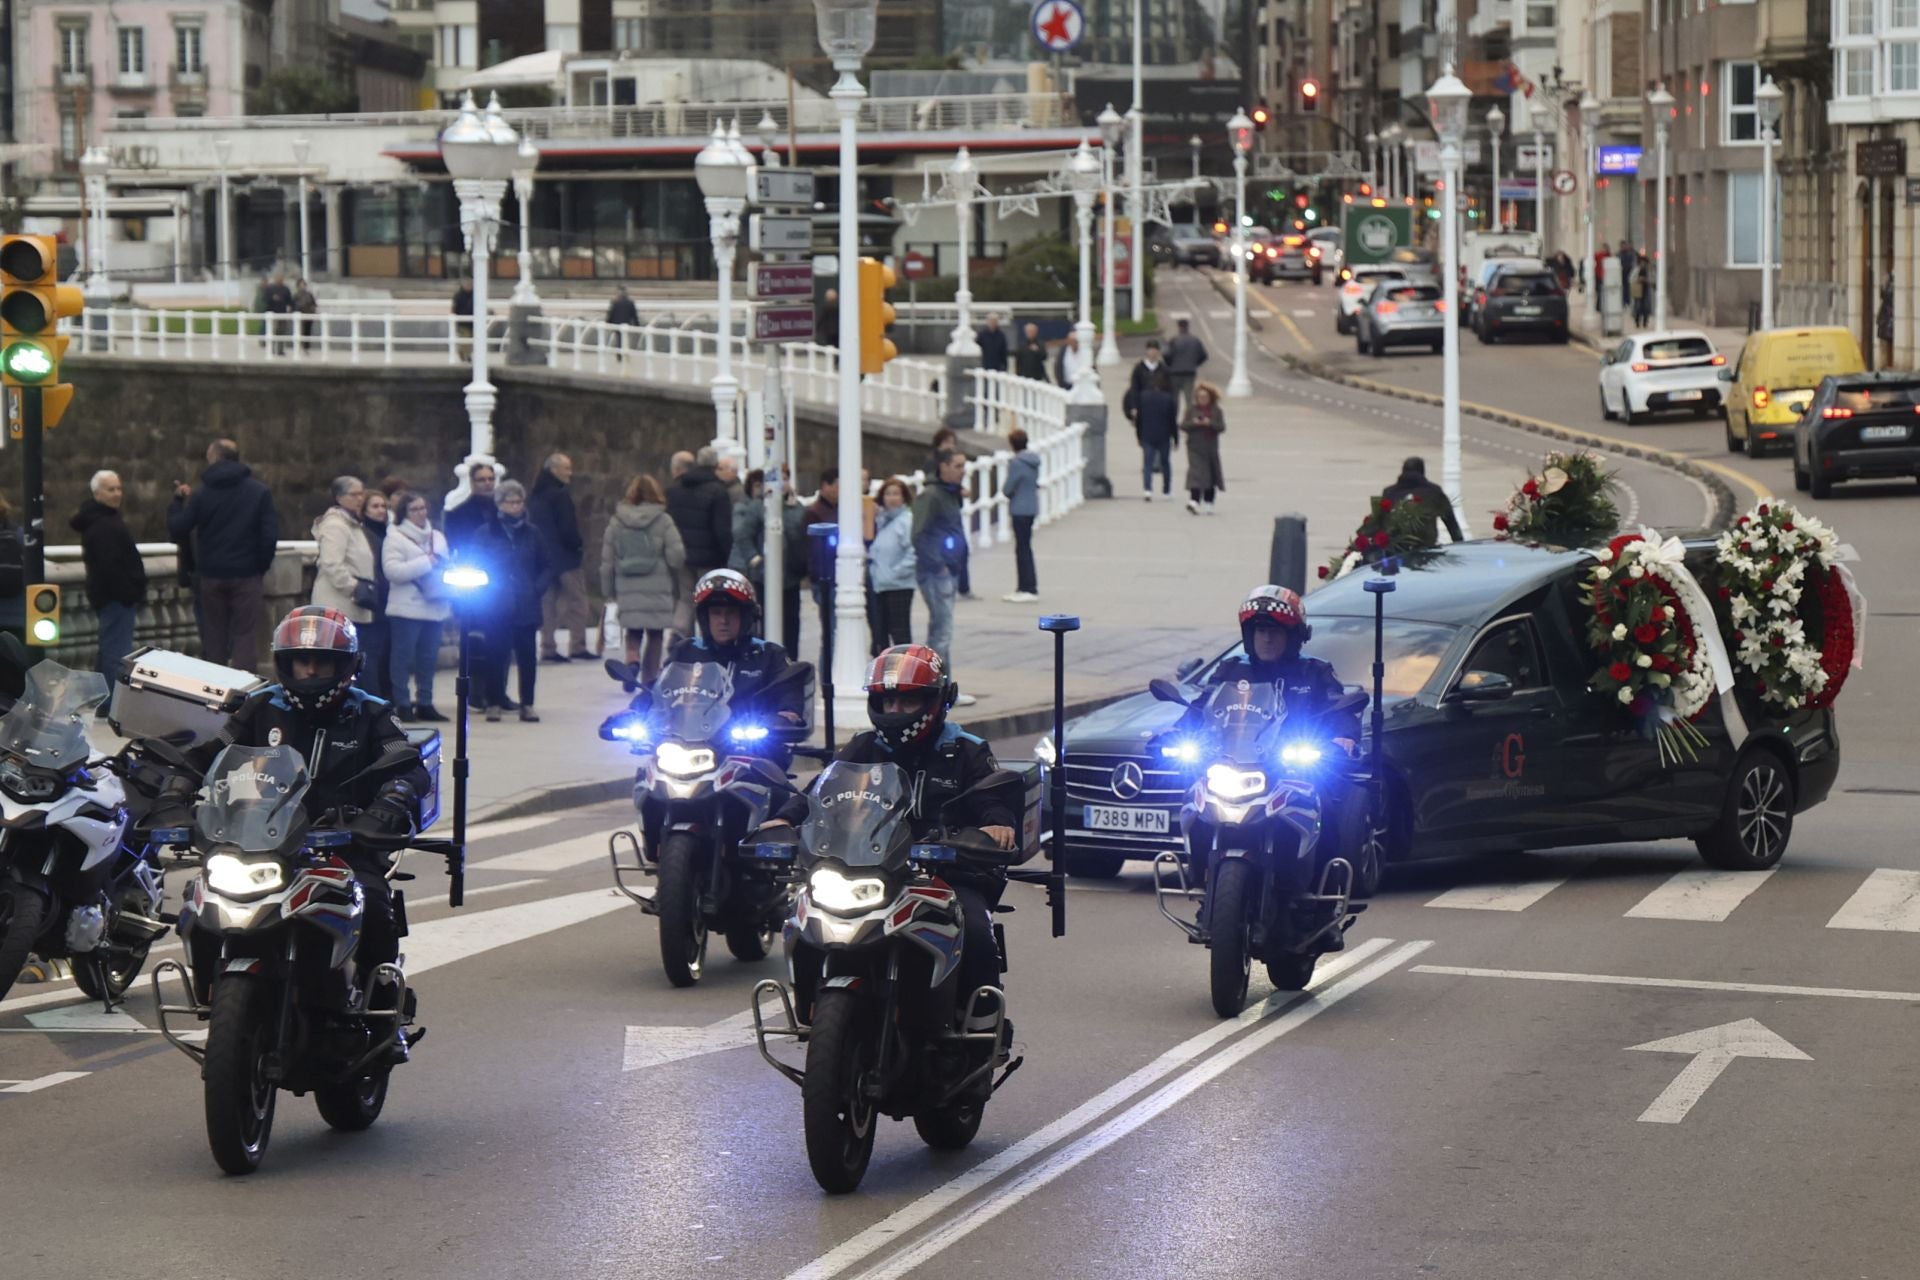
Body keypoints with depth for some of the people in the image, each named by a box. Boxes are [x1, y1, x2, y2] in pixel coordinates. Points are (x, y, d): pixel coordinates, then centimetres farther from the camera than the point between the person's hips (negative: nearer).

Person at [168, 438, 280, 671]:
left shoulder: (201, 494, -2)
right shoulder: (259, 492, -4)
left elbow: (177, 530, 2)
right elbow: (270, 535, -9)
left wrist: (178, 501, 17)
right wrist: (262, 567, 3)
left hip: (211, 575, 2)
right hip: (246, 574, -2)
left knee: (213, 637, 12)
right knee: (245, 636, -2)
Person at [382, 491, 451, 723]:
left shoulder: (437, 537, 18)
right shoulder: (395, 537, -3)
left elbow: (447, 566, 26)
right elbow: (392, 570, -14)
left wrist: (448, 570, 1)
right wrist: (427, 563, -15)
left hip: (435, 607, 6)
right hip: (407, 608, -6)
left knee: (428, 658, 9)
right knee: (403, 657, -4)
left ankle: (424, 703, 16)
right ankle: (401, 705, -1)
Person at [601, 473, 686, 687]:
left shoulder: (616, 522, 2)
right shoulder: (663, 521, -6)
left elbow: (607, 559, 4)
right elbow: (676, 557, -9)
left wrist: (609, 589, 14)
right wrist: (680, 589, 4)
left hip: (628, 590, 2)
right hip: (658, 589, -2)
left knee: (633, 631, 10)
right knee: (655, 634, 10)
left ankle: (632, 659, -18)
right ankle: (649, 676, 9)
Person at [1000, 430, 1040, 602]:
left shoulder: (1016, 463, -18)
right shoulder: (1033, 461, 8)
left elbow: (1007, 489, -16)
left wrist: (1003, 488, 5)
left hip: (1020, 510, -9)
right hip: (1031, 508, 9)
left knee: (1023, 549, -4)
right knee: (1024, 548, 15)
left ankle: (1030, 589, -3)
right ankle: (1023, 588, 20)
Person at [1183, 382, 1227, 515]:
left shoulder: (1217, 411, 3)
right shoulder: (1191, 410, 3)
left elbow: (1222, 427, -7)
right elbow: (1183, 425, -1)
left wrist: (1210, 423, -22)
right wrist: (1193, 423, -20)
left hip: (1211, 448, 2)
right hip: (1195, 447, -2)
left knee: (1211, 476, 9)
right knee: (1196, 473, -15)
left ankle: (1208, 503, 20)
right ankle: (1194, 501, -25)